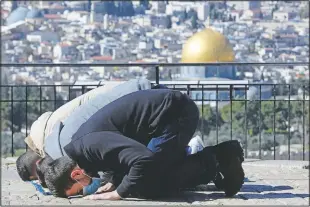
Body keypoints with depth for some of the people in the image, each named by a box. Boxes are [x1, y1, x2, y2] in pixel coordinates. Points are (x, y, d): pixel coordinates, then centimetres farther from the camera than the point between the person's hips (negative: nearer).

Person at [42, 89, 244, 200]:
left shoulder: (91, 144, -23)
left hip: (175, 113, -10)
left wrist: (118, 193, -23)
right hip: (177, 109, 10)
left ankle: (211, 161, -2)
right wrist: (117, 183, 4)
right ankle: (220, 155, 13)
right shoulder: (79, 149, 9)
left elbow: (144, 160, -34)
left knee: (146, 186, -9)